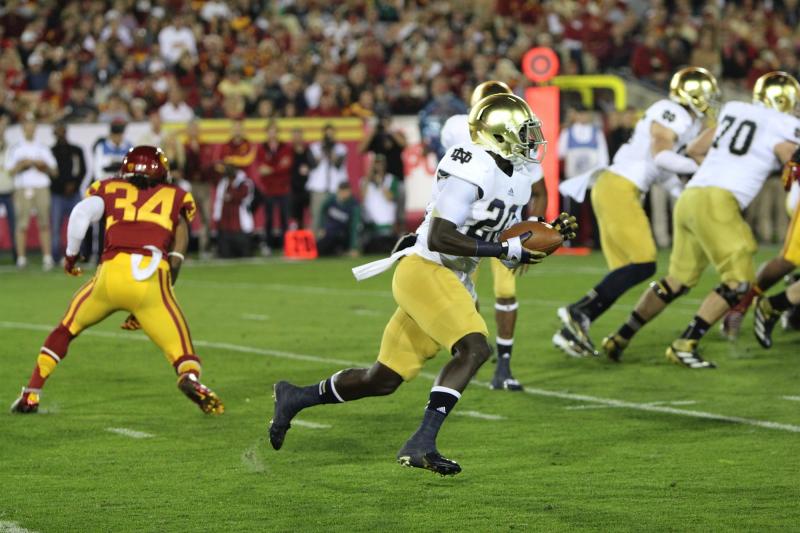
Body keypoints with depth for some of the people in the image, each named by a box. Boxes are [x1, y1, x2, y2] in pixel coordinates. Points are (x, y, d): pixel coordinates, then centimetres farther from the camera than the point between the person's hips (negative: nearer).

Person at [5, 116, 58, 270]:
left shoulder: (43, 148, 15)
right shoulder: (15, 149, 11)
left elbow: (53, 171, 13)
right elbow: (10, 170, 5)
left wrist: (43, 166, -5)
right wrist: (22, 165, -10)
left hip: (41, 188, 1)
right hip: (22, 188, -1)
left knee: (44, 224, -4)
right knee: (22, 224, -6)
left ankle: (47, 257, -6)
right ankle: (21, 258, -4)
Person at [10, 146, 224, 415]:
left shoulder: (111, 190, 23)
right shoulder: (176, 198, 24)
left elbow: (82, 213, 4)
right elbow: (175, 258, 16)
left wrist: (70, 256, 18)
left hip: (112, 272, 1)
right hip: (152, 279, -1)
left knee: (65, 330, 25)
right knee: (182, 352, 3)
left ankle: (30, 396, 23)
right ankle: (190, 378, -31)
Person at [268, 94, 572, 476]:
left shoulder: (515, 182, 13)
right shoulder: (473, 170, -17)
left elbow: (510, 252, 19)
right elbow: (440, 238, -23)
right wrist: (504, 249, -23)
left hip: (451, 283, 9)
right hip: (424, 272, -9)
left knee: (384, 380, 11)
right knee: (474, 348, -25)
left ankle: (295, 398, 29)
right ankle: (421, 444, -26)